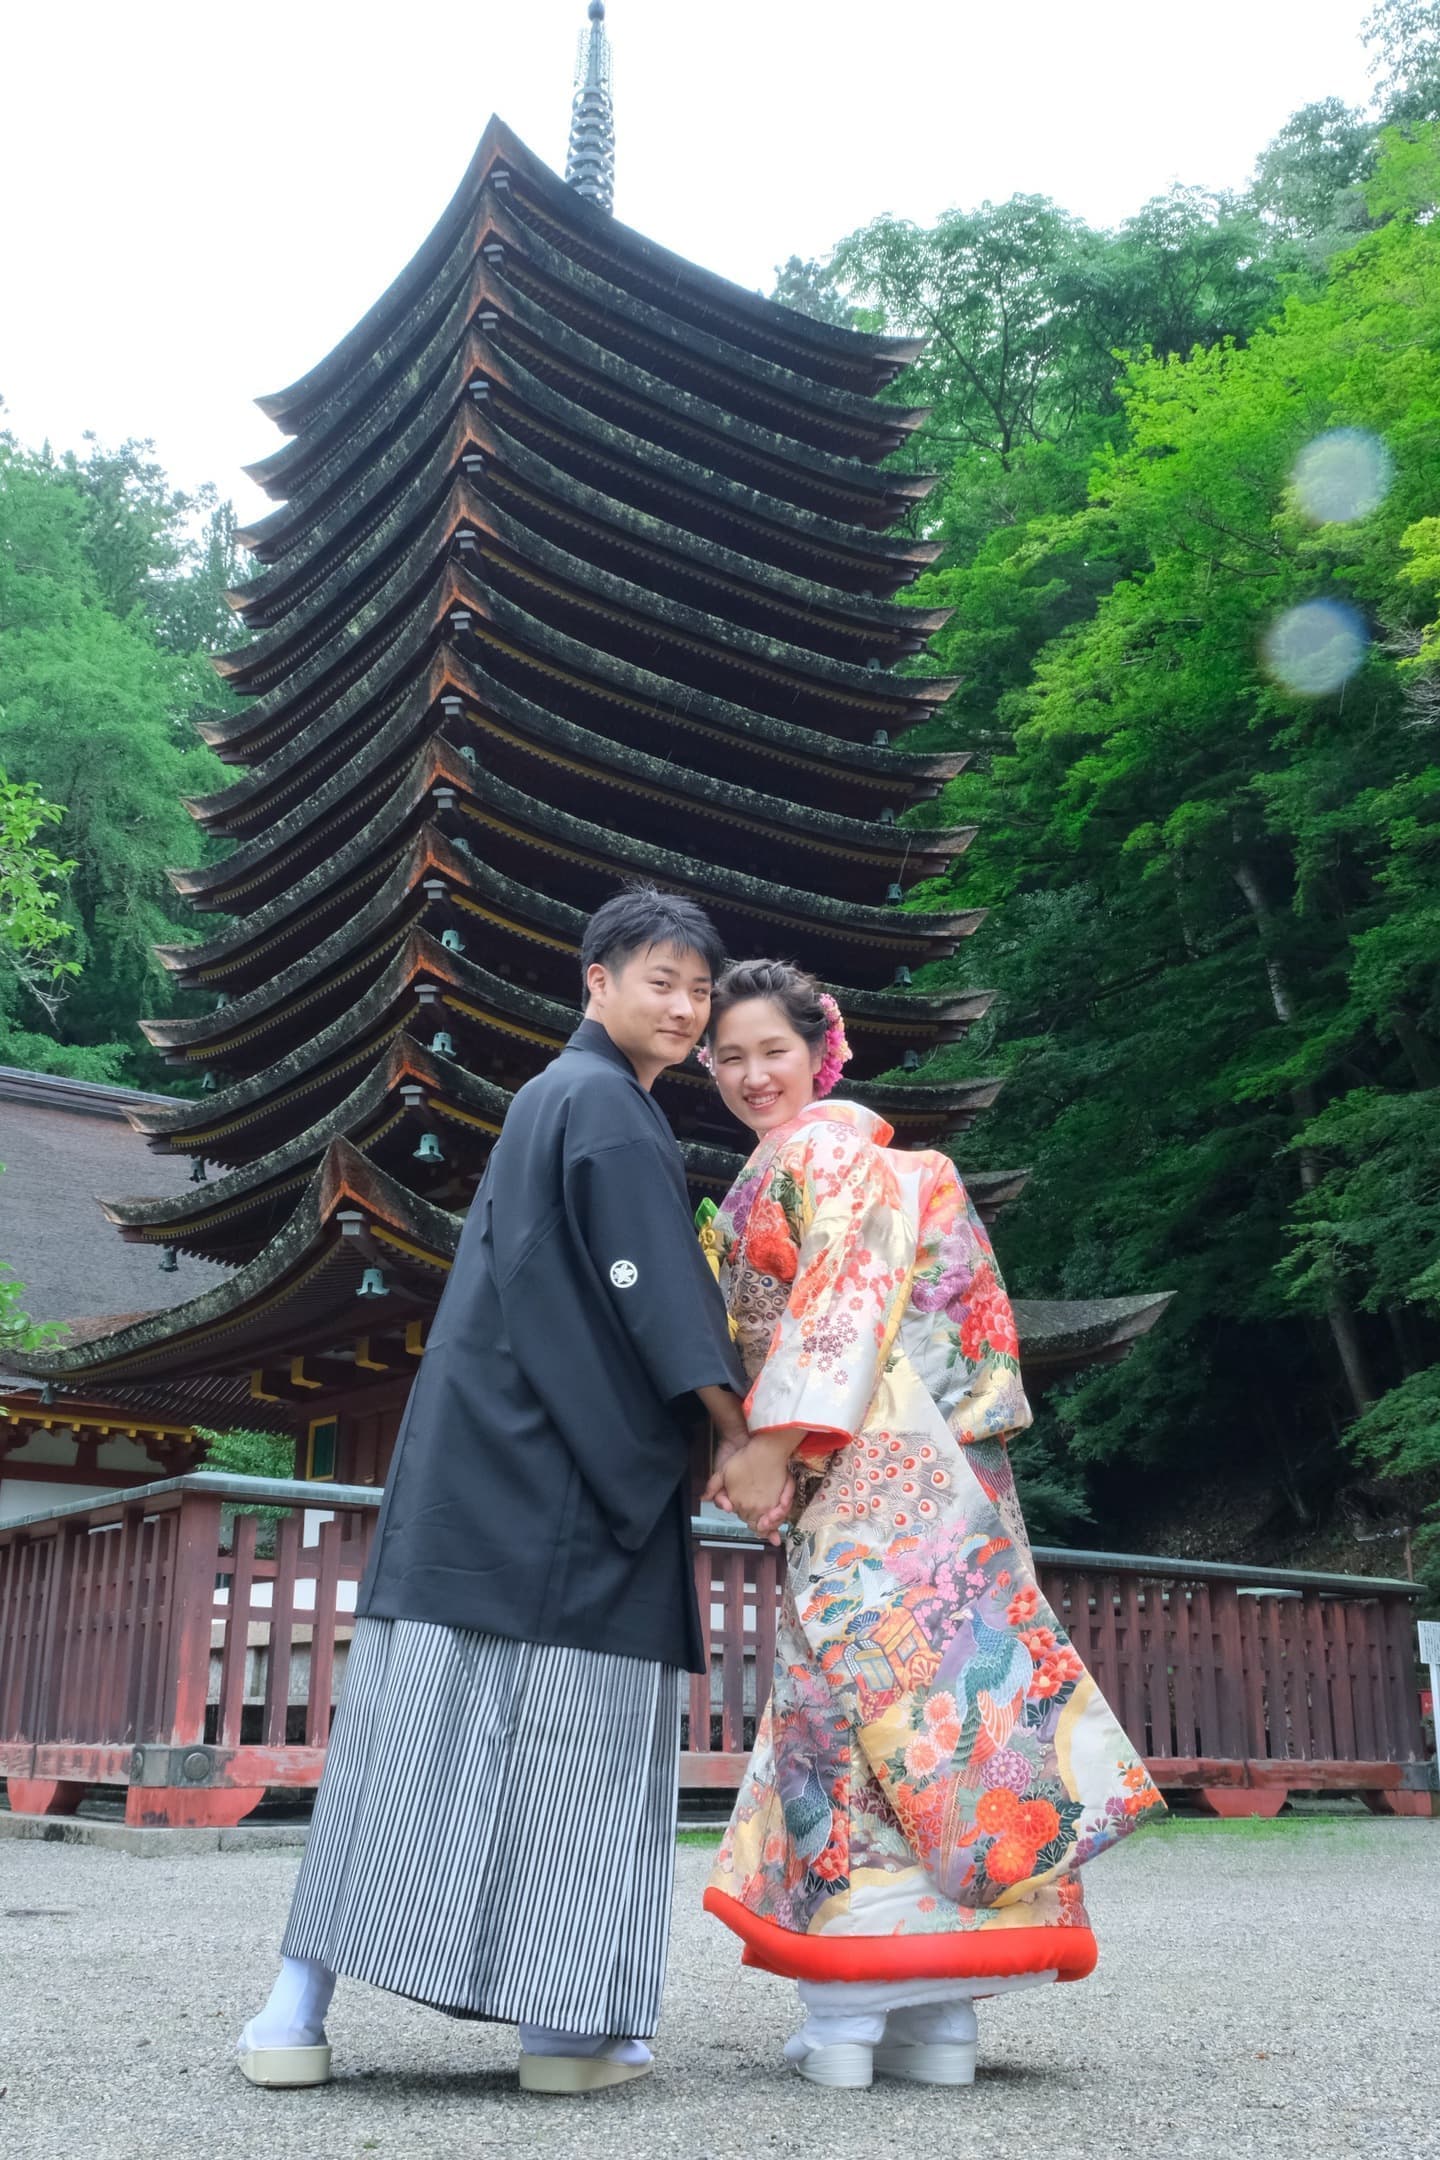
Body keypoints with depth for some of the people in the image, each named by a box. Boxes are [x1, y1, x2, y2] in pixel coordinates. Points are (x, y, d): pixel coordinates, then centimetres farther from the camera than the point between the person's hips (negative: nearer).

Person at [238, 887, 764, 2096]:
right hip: (549, 1475, -9)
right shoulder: (605, 1105, -8)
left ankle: (302, 2003, 6)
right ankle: (562, 2022, 5)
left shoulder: (565, 1096, 22)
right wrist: (742, 1431, -8)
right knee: (572, 1731, -2)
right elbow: (657, 1295, -13)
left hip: (493, 1459, 9)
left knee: (427, 1723, 5)